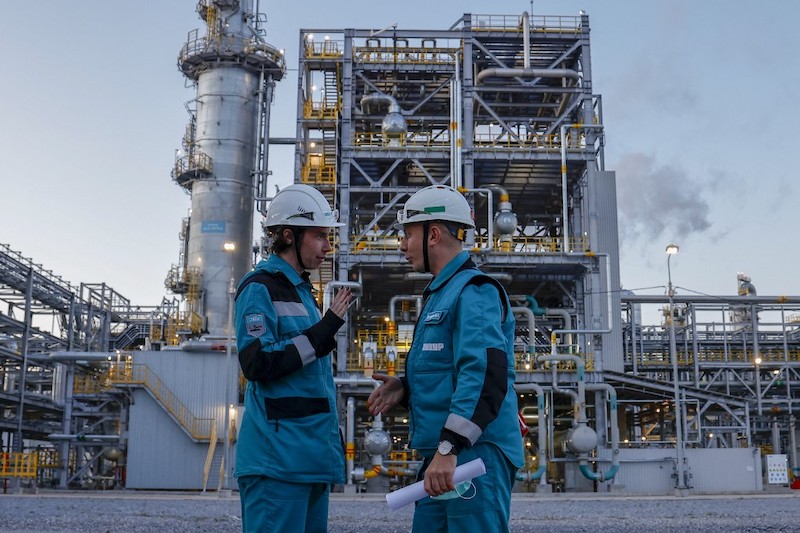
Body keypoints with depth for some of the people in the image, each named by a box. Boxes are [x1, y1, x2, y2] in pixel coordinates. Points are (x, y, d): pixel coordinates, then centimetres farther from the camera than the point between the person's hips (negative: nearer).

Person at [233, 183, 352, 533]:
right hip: (278, 459, -9)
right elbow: (257, 363, -18)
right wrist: (323, 331, -17)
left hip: (311, 455, 9)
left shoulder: (301, 290, 20)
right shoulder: (259, 288, -7)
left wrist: (331, 443, 24)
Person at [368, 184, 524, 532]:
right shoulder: (440, 294, 21)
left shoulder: (474, 291, -11)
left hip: (474, 453, -10)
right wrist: (406, 389, 10)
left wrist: (449, 447, -29)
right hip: (444, 456, 10)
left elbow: (486, 375, -24)